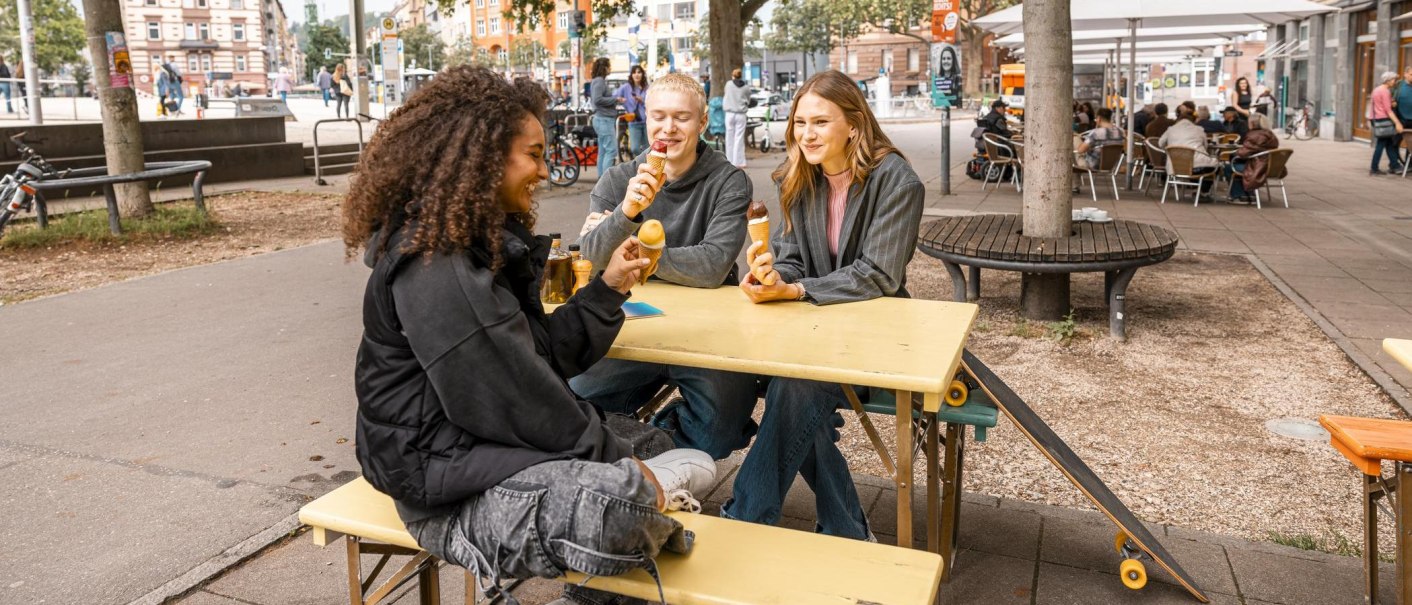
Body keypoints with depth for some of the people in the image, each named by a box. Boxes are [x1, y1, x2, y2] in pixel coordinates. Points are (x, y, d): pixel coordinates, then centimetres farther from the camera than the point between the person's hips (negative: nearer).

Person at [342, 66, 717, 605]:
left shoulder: (488, 239, 10)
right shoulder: (432, 266, -21)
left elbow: (542, 353, 9)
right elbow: (519, 403, -24)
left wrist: (609, 288, 4)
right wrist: (619, 463, -15)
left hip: (494, 442, 11)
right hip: (448, 482, -11)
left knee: (652, 442, 19)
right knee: (620, 505, -33)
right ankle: (641, 492, 1)